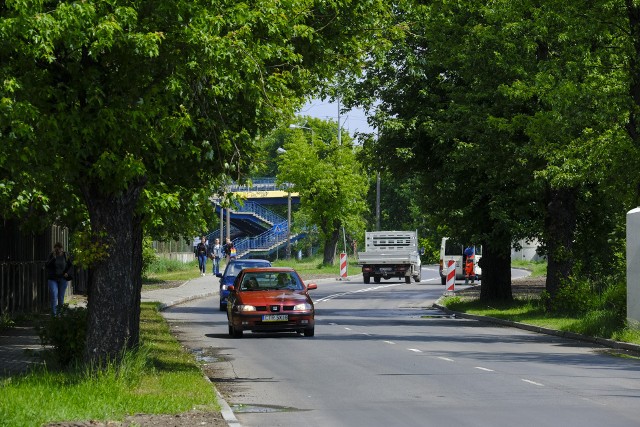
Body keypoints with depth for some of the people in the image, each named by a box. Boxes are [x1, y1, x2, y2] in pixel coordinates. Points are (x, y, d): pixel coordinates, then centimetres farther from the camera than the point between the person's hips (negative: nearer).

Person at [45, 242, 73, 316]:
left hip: (62, 279, 2)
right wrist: (53, 258, -20)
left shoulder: (65, 255, 1)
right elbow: (47, 265, -11)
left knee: (61, 297, 6)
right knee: (54, 296, -12)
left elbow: (70, 266, 10)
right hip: (53, 279, -1)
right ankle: (54, 314, -11)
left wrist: (67, 273, -7)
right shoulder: (51, 255, -2)